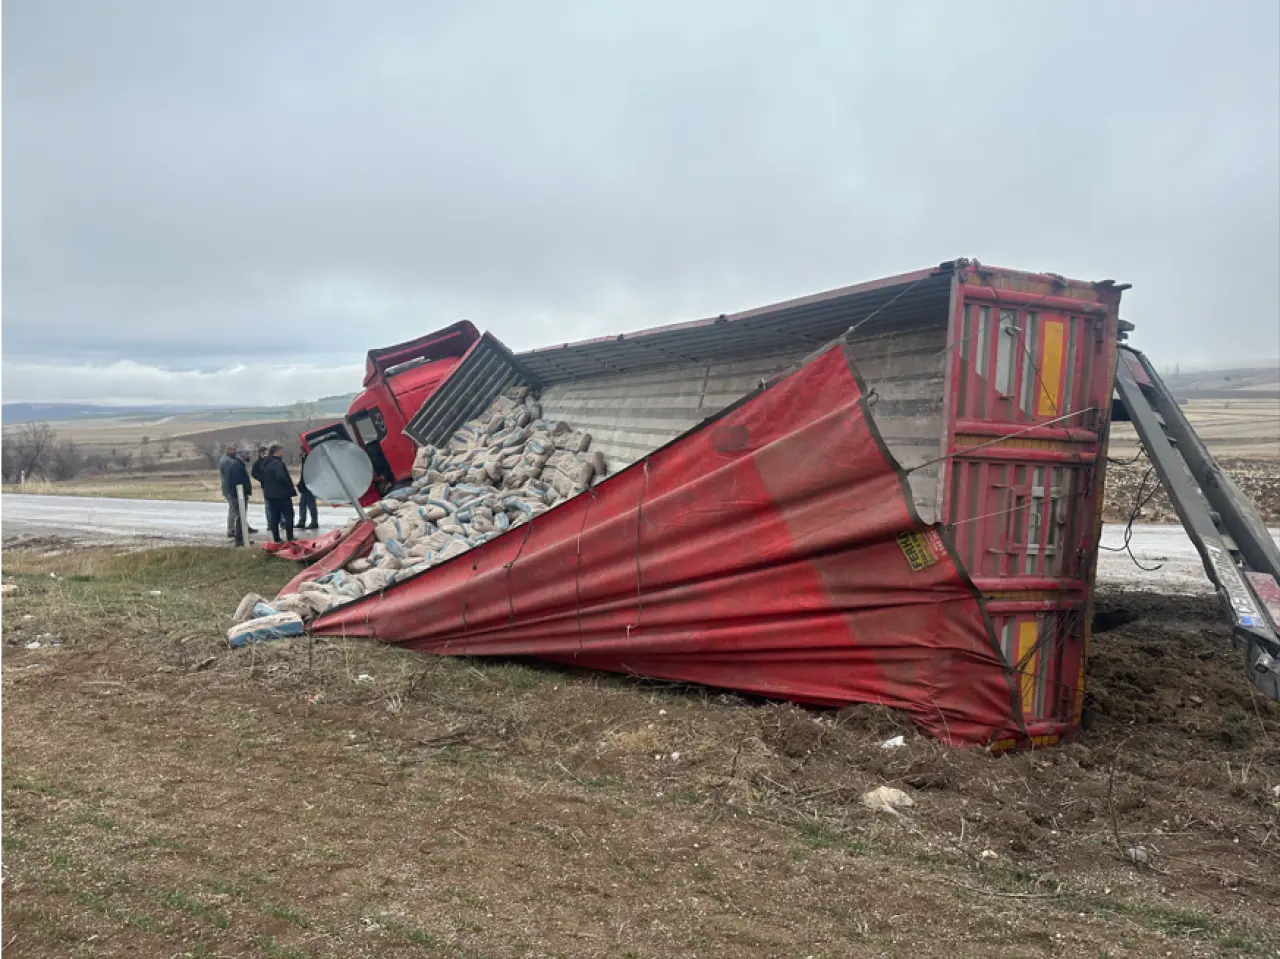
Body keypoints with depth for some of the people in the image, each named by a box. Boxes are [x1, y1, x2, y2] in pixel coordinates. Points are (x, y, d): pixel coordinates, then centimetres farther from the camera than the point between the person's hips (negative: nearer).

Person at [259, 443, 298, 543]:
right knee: (288, 515, 1)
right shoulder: (278, 463, -18)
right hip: (282, 494, -8)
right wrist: (291, 488, -17)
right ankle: (290, 538, -1)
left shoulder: (264, 463, 11)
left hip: (269, 494, 8)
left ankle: (276, 538, 13)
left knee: (274, 517, 11)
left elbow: (261, 478, 17)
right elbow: (281, 477, -28)